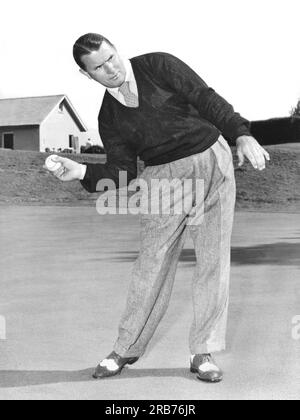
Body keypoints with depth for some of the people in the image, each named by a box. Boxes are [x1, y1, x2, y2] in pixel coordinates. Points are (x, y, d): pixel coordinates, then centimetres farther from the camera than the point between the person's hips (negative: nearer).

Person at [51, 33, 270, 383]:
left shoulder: (158, 66, 0)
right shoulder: (109, 117, 6)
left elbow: (205, 98, -7)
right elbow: (121, 173, 0)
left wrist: (241, 134, -20)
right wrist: (82, 171, -18)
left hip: (212, 161, -1)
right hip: (164, 176, 2)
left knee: (213, 259, -4)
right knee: (153, 261, -1)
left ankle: (203, 353, 5)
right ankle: (126, 349, 13)